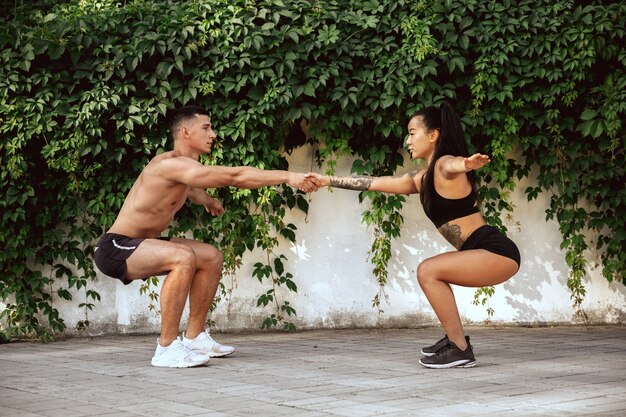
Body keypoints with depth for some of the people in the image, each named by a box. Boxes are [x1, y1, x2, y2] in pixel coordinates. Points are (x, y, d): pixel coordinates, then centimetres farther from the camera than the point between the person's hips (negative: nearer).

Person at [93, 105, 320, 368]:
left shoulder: (183, 167, 8)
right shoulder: (171, 164, -23)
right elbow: (236, 176, -29)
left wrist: (207, 200, 25)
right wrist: (288, 177, -29)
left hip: (139, 245, 11)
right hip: (114, 248, -11)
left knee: (212, 258, 13)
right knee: (183, 257, -34)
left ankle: (194, 337, 20)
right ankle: (167, 348, -27)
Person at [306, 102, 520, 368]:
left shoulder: (444, 165, -10)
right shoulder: (422, 179, 17)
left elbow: (454, 166, -36)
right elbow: (374, 183, 23)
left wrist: (467, 165, -60)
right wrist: (328, 181, 24)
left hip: (499, 253, -10)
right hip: (489, 254, 10)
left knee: (428, 271, -18)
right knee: (433, 273, 24)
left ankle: (461, 350, -13)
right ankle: (455, 339, 23)